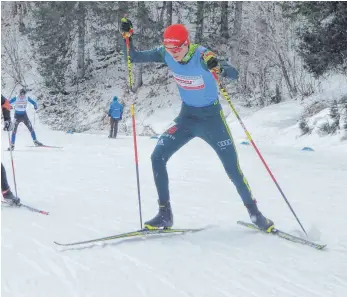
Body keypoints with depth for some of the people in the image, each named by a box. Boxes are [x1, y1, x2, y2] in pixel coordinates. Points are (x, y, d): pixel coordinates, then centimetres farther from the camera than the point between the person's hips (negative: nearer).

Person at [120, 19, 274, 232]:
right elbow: (134, 58, -4)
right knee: (157, 157, -10)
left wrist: (219, 68, -57)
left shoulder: (202, 56, -26)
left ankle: (254, 213, 18)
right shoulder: (166, 54, -11)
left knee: (233, 169, -4)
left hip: (212, 118, -4)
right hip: (187, 116, 4)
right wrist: (127, 37, -21)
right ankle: (165, 214, 0)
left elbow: (235, 74, -35)